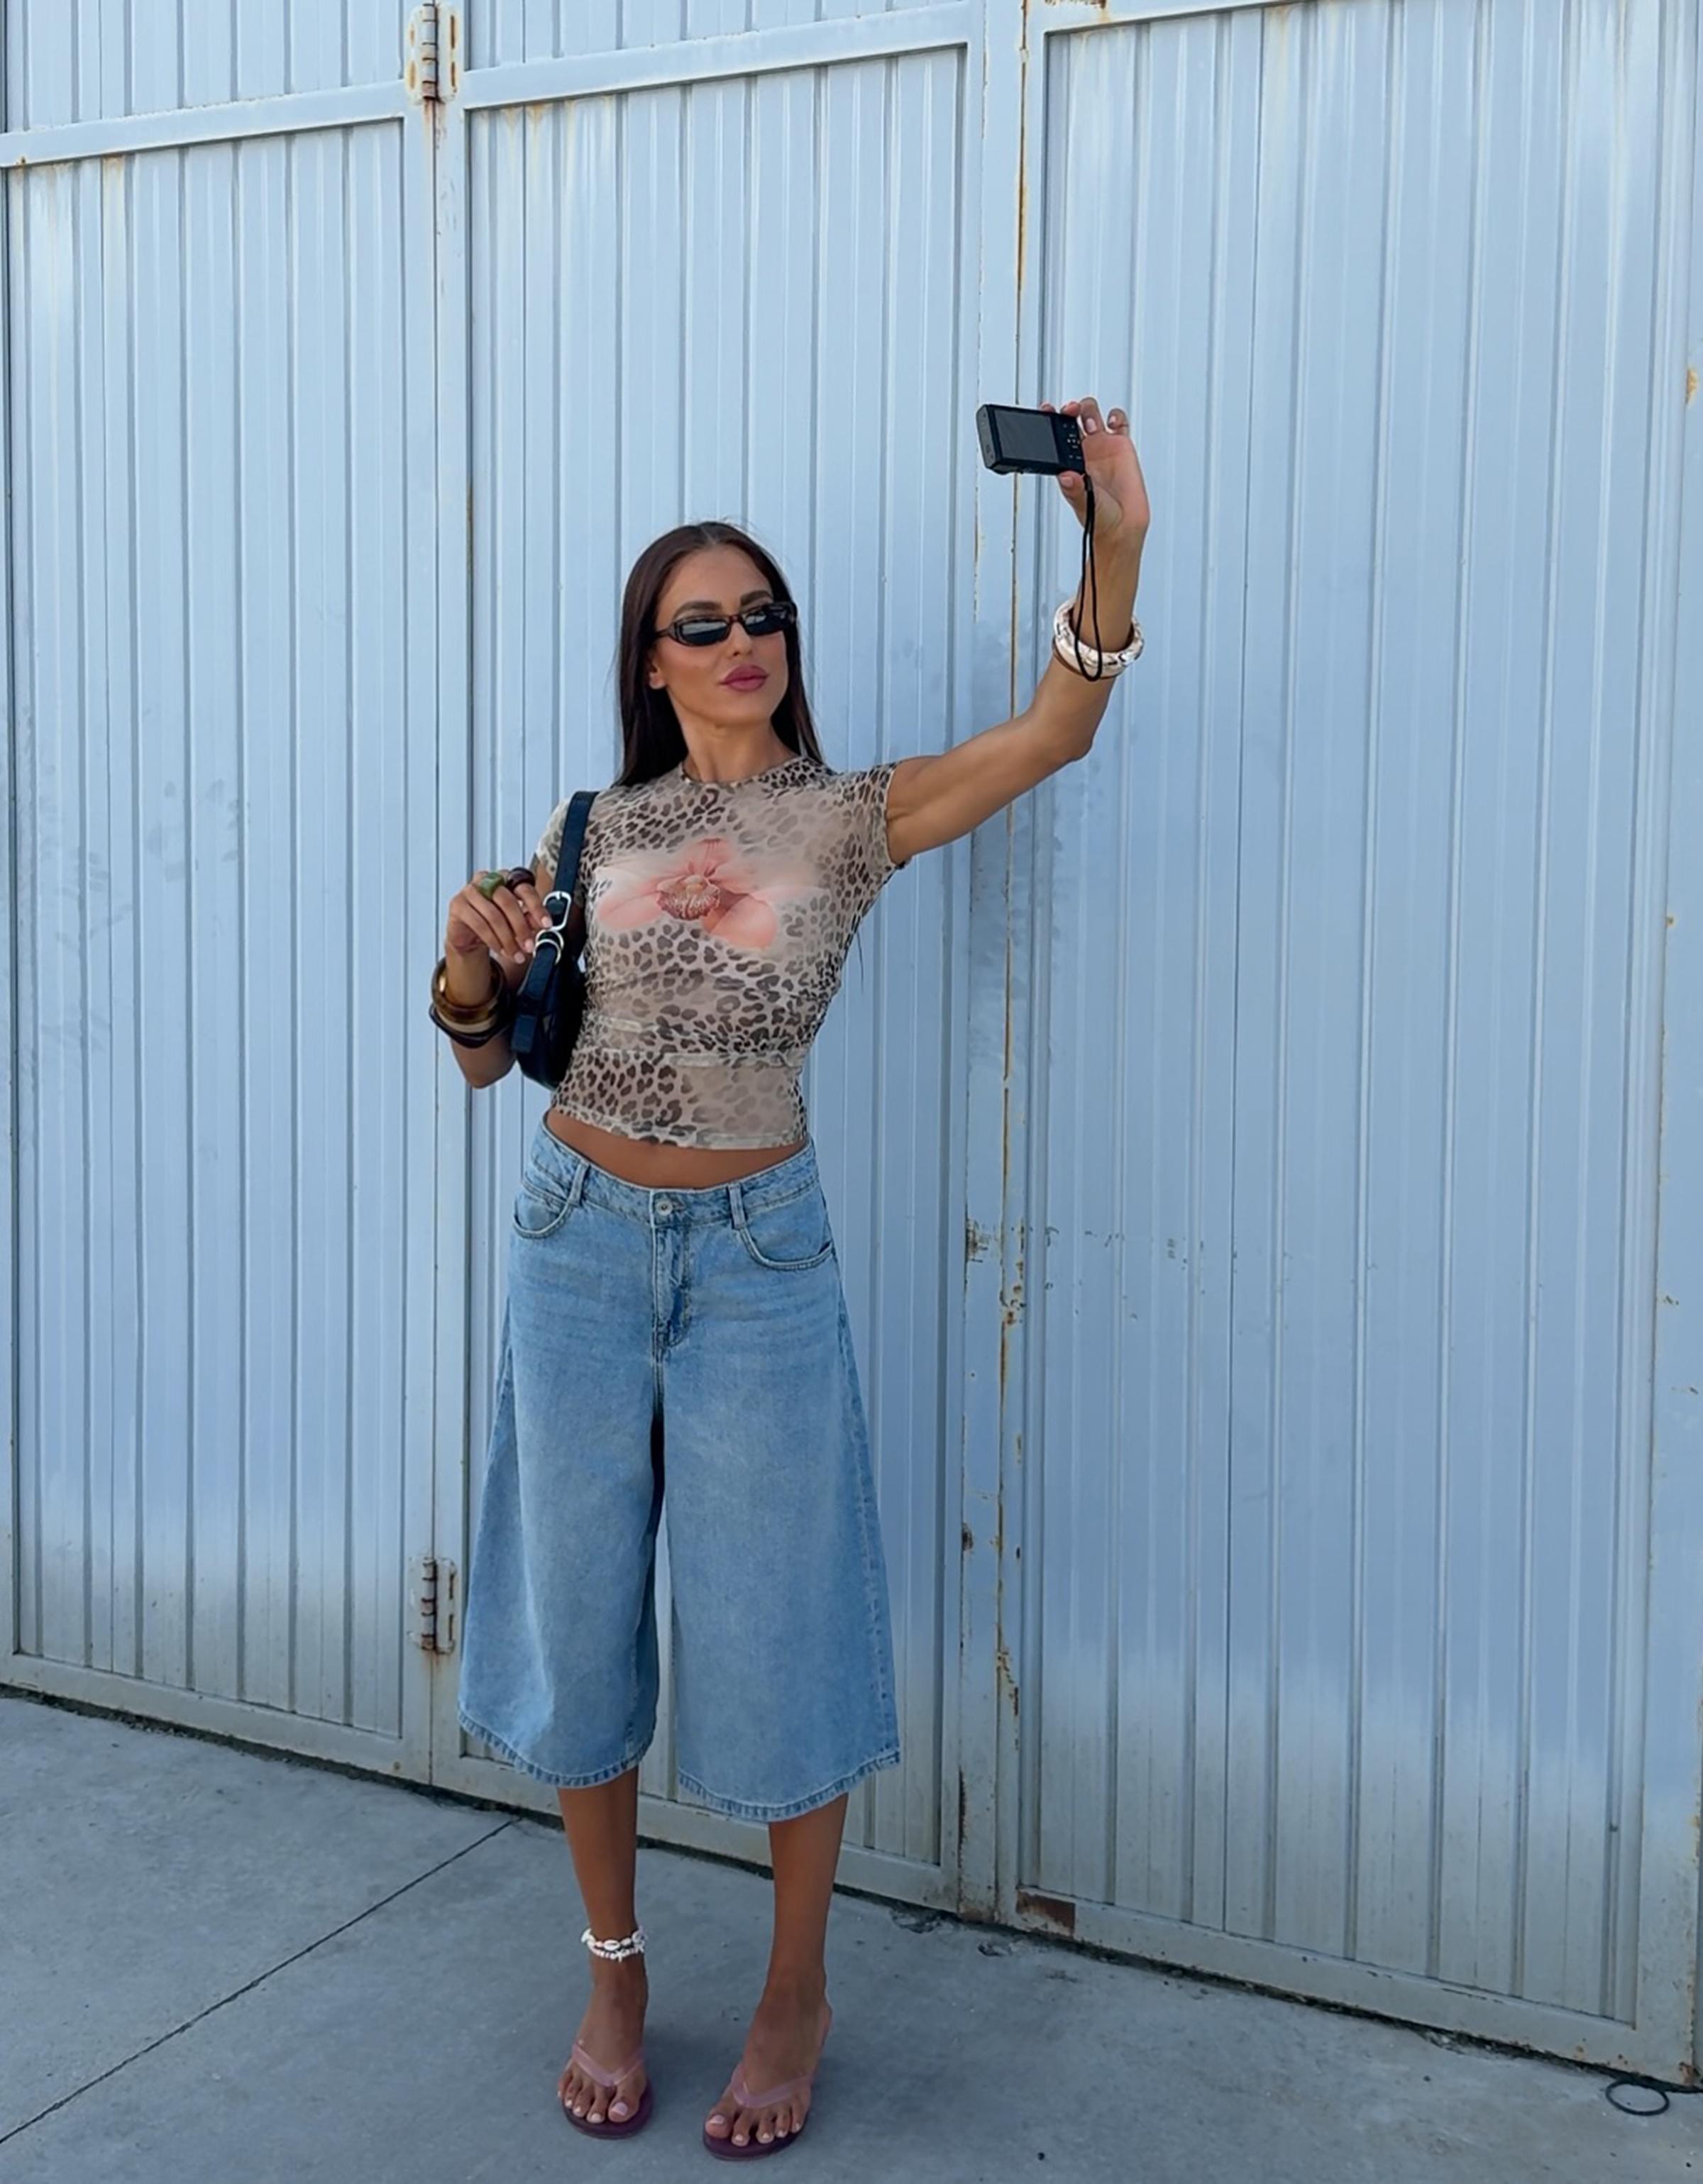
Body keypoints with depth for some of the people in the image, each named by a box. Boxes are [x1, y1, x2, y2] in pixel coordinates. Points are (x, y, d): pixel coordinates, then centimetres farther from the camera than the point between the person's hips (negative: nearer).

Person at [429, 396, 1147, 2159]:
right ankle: (614, 1969, 33)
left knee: (775, 1631, 5)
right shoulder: (595, 831, 5)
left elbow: (1054, 732, -13)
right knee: (580, 1615, 11)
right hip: (581, 1240, 3)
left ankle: (796, 1999, 27)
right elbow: (486, 1055, 9)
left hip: (757, 1254, -2)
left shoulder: (847, 821, -1)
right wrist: (468, 966, -12)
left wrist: (1117, 543, -26)